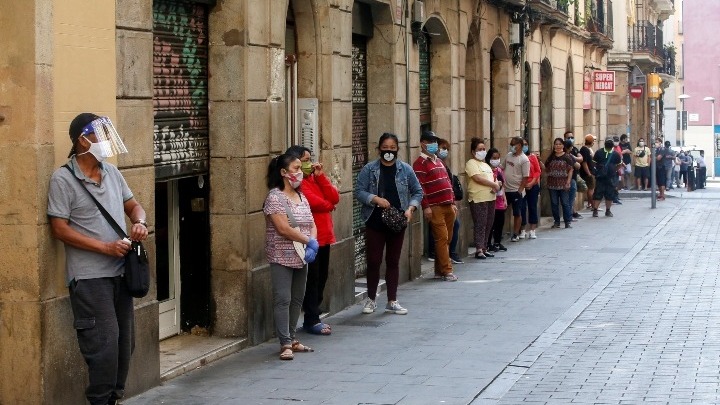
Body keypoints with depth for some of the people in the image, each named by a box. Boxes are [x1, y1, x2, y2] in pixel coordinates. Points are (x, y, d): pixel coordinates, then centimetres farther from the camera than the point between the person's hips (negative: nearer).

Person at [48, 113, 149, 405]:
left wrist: (140, 222, -4)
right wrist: (106, 247, -17)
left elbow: (133, 205, 21)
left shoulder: (112, 173, 10)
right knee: (105, 343, -11)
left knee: (124, 342, 10)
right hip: (89, 277, -7)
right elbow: (59, 229, -13)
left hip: (119, 272, 7)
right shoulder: (63, 179, -9)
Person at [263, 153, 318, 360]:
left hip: (301, 257, 8)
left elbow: (311, 224, 10)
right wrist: (309, 241, -16)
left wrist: (313, 245, -9)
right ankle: (285, 343, -4)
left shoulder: (301, 196, 12)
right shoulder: (275, 197, -12)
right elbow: (283, 228, -20)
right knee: (283, 300, -6)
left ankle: (292, 338, 21)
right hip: (282, 257, -8)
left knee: (297, 299, 12)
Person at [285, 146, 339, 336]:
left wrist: (320, 176, -3)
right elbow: (313, 201, -22)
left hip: (324, 238, 9)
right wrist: (328, 205, 0)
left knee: (321, 279, 13)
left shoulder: (314, 179, 16)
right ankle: (311, 321, 3)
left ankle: (314, 315, 22)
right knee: (312, 280, -3)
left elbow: (334, 198, 6)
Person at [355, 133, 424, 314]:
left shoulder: (405, 169, 3)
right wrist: (376, 199, -19)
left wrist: (410, 208, -8)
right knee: (373, 261, 1)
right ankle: (371, 299, 16)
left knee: (393, 261, 8)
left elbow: (418, 192, 8)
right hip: (375, 222, -1)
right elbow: (359, 191, -4)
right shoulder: (369, 169, -2)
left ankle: (392, 301, 15)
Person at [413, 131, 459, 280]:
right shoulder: (420, 163, -7)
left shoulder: (438, 161, 22)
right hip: (435, 208, -9)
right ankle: (447, 271, -7)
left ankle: (439, 270, 17)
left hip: (448, 206, 9)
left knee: (446, 239, 10)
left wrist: (453, 202, 20)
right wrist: (425, 206, -20)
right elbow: (419, 186, -15)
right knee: (442, 238, -9)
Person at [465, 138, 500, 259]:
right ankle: (479, 250, -7)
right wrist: (494, 184, -12)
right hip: (478, 199, -8)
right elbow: (477, 178, -17)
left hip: (490, 198, 8)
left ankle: (484, 248, 15)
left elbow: (493, 178, 23)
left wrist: (496, 187, 0)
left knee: (488, 225, 9)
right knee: (480, 225, -9)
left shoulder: (486, 165, 22)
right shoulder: (471, 163, -6)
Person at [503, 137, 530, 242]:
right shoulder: (508, 155, 8)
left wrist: (520, 190, -17)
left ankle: (515, 234, 13)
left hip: (516, 191, -6)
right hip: (505, 189, 6)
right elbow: (503, 168, 17)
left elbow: (525, 177, -14)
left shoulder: (524, 160, -12)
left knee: (517, 213, 4)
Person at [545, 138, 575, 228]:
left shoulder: (567, 156, -3)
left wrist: (568, 182, -12)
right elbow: (546, 169, 12)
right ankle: (556, 221, 17)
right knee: (554, 203, 8)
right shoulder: (551, 157, 10)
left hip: (563, 184, -4)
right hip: (552, 184, 4)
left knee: (565, 203, -2)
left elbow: (570, 170, -5)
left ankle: (567, 222, 3)